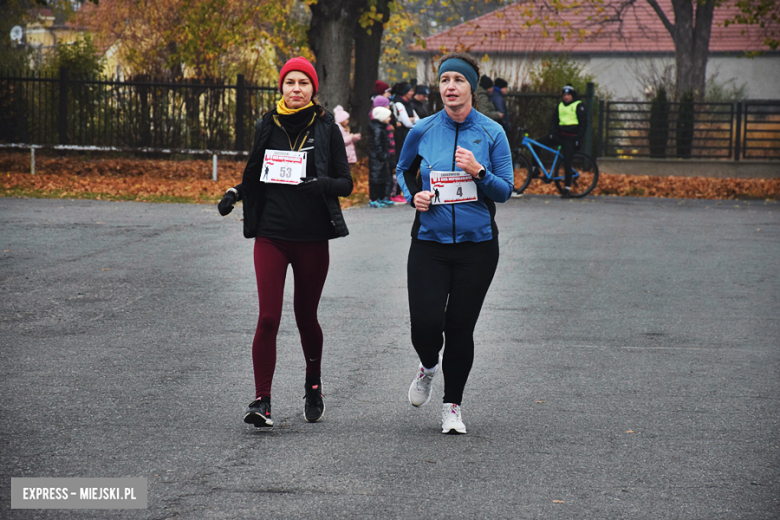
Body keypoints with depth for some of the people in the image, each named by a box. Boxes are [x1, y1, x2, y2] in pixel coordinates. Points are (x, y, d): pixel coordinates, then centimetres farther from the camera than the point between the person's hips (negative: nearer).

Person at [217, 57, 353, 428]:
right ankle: (261, 401, -8)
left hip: (313, 239, -1)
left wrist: (322, 184, -21)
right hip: (271, 236, 1)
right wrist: (236, 192, -2)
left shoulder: (326, 128, -1)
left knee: (306, 316, 12)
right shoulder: (267, 127, 5)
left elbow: (346, 183, 0)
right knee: (268, 318, -11)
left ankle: (314, 387, 37)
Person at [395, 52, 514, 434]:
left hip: (477, 245, 0)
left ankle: (452, 406, 21)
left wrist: (479, 172, -18)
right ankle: (428, 366, 26)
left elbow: (505, 191, 0)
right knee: (425, 321, -11)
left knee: (460, 326, 3)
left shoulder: (492, 133, -2)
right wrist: (413, 194, -1)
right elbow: (403, 170, 19)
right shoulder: (423, 131, 1)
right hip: (429, 242, 1)